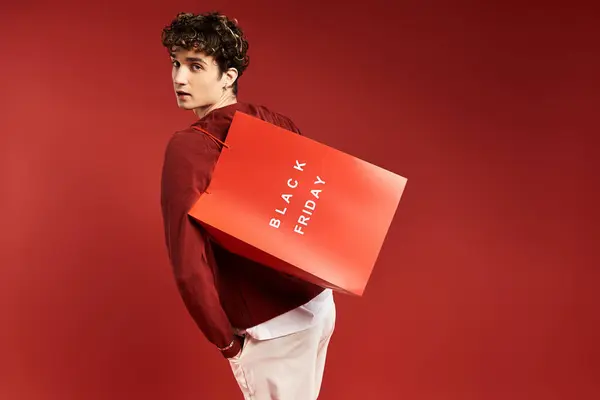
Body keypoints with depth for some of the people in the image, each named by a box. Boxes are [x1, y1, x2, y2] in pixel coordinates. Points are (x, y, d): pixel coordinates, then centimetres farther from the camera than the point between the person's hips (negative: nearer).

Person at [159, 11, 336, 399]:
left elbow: (190, 267, -23)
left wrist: (224, 339, -11)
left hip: (268, 328, -6)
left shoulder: (187, 148, -19)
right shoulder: (276, 123, -2)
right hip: (319, 302, 6)